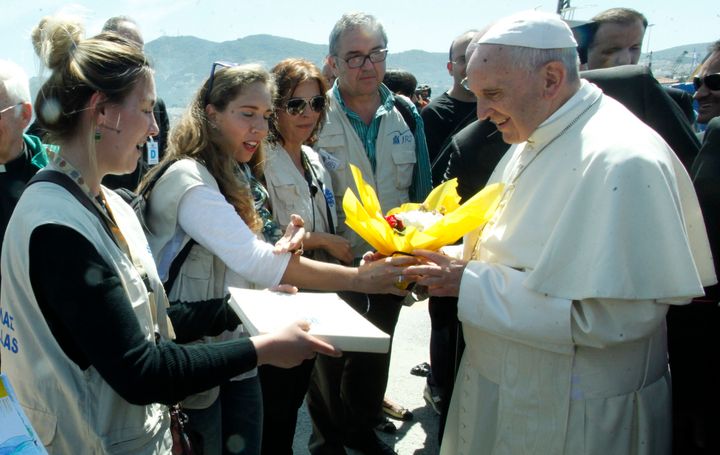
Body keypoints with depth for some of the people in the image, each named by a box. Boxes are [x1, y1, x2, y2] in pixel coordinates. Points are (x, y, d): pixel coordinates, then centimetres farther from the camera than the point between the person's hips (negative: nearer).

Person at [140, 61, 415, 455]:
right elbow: (255, 262, -30)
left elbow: (244, 260, 8)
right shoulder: (188, 179, -20)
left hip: (238, 355, 8)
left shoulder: (239, 178, 8)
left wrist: (282, 249, -15)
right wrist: (359, 279, -30)